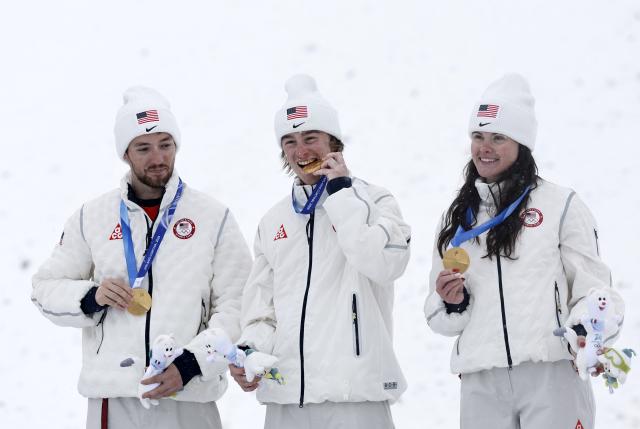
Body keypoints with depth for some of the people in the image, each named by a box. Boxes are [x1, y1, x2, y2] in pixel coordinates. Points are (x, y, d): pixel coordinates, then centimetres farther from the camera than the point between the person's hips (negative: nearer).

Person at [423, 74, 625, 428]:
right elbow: (439, 315, 22)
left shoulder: (560, 205, 5)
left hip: (551, 375, -4)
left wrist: (587, 333, -19)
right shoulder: (457, 218, 19)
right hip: (481, 384, 4)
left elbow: (593, 286, 1)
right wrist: (452, 303, -1)